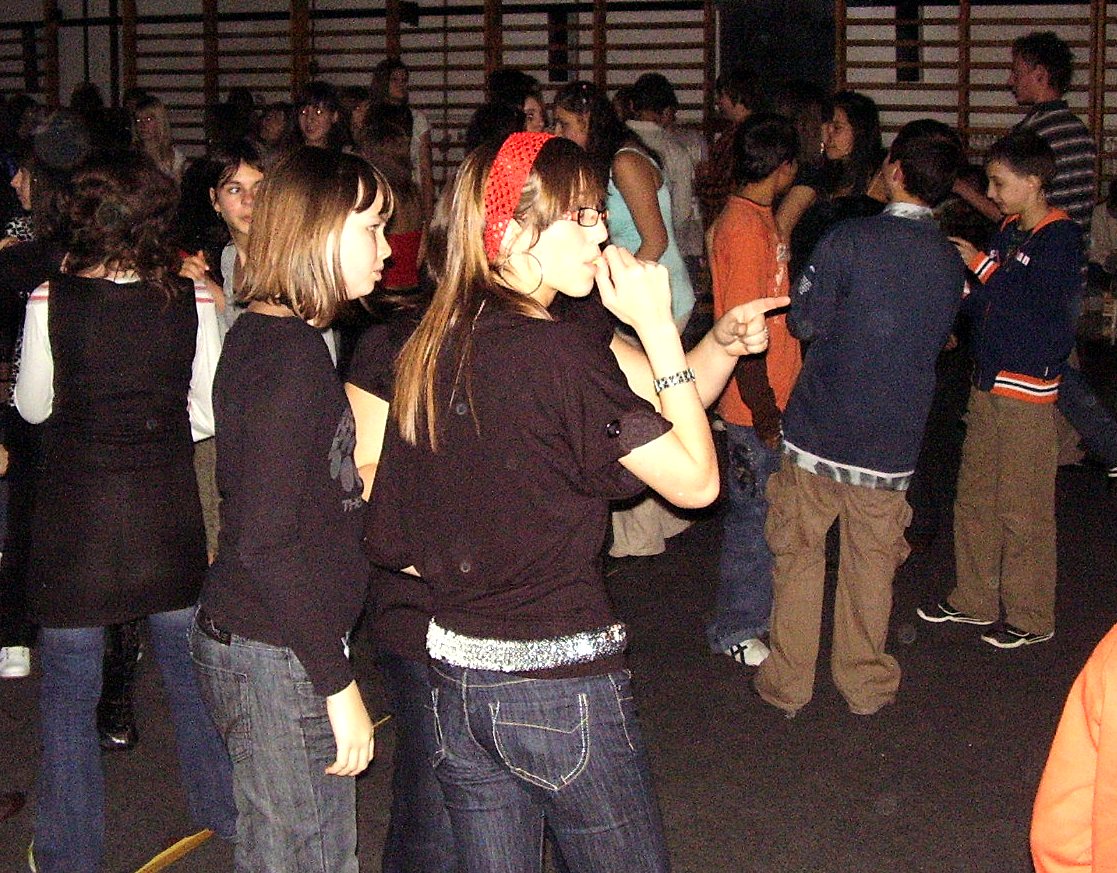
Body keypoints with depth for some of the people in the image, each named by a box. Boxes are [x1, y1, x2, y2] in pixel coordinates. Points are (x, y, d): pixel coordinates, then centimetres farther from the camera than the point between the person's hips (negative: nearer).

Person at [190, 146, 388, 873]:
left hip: (265, 644, 10)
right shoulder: (287, 354, -19)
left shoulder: (267, 336, 11)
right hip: (278, 658, -10)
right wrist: (338, 682, -20)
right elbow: (266, 541, -23)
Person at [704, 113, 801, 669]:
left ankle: (758, 613, 35)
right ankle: (736, 632, 18)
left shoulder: (756, 218, 9)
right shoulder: (745, 229, -22)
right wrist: (764, 413, -21)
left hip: (770, 400, 10)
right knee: (753, 517, 3)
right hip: (756, 408, -10)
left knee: (764, 513, 20)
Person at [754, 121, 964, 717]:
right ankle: (865, 684, 25)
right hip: (891, 442, 3)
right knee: (871, 564, 15)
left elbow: (806, 321, -9)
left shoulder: (849, 240, -15)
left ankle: (788, 684, 19)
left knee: (798, 556, 11)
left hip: (818, 428, -3)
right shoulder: (949, 261, 1)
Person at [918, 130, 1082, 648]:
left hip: (1028, 391, -8)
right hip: (989, 382, 8)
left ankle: (1031, 618, 10)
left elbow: (1043, 307, -23)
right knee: (974, 498, 14)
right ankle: (974, 600, 27)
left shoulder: (1061, 237, -11)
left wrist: (983, 267, -18)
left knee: (1023, 508, -2)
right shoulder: (1009, 232, 12)